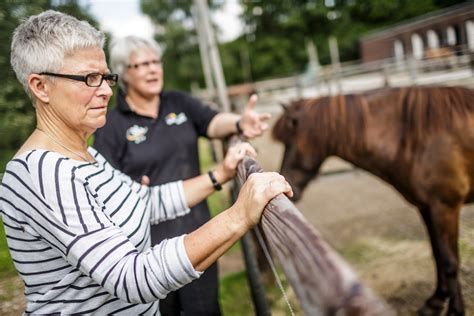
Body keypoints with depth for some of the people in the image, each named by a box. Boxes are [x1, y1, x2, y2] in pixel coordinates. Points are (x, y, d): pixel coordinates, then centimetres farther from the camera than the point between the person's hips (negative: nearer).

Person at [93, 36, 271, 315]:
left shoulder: (180, 103, 4)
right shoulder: (112, 125, -6)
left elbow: (213, 123, -14)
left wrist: (240, 123, -36)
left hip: (197, 232, 3)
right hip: (148, 242, -2)